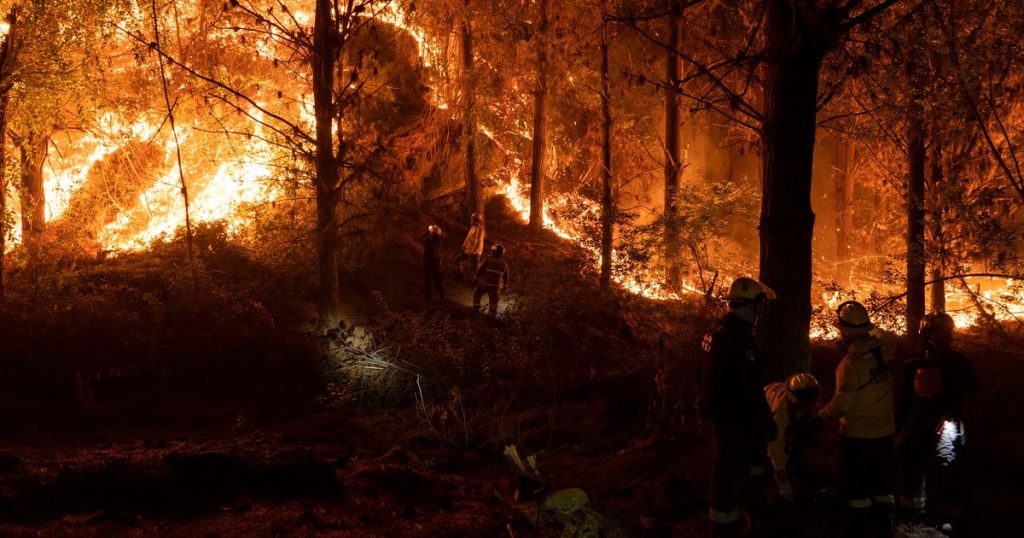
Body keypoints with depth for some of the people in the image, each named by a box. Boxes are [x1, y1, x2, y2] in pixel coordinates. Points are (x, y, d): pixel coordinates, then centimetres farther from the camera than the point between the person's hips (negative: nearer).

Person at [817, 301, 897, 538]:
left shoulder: (851, 363, -22)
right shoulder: (885, 349, -4)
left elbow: (842, 403, -24)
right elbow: (886, 336, 21)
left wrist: (821, 414, -8)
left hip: (857, 435, -6)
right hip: (884, 432, 6)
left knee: (857, 487, 6)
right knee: (882, 483, 17)